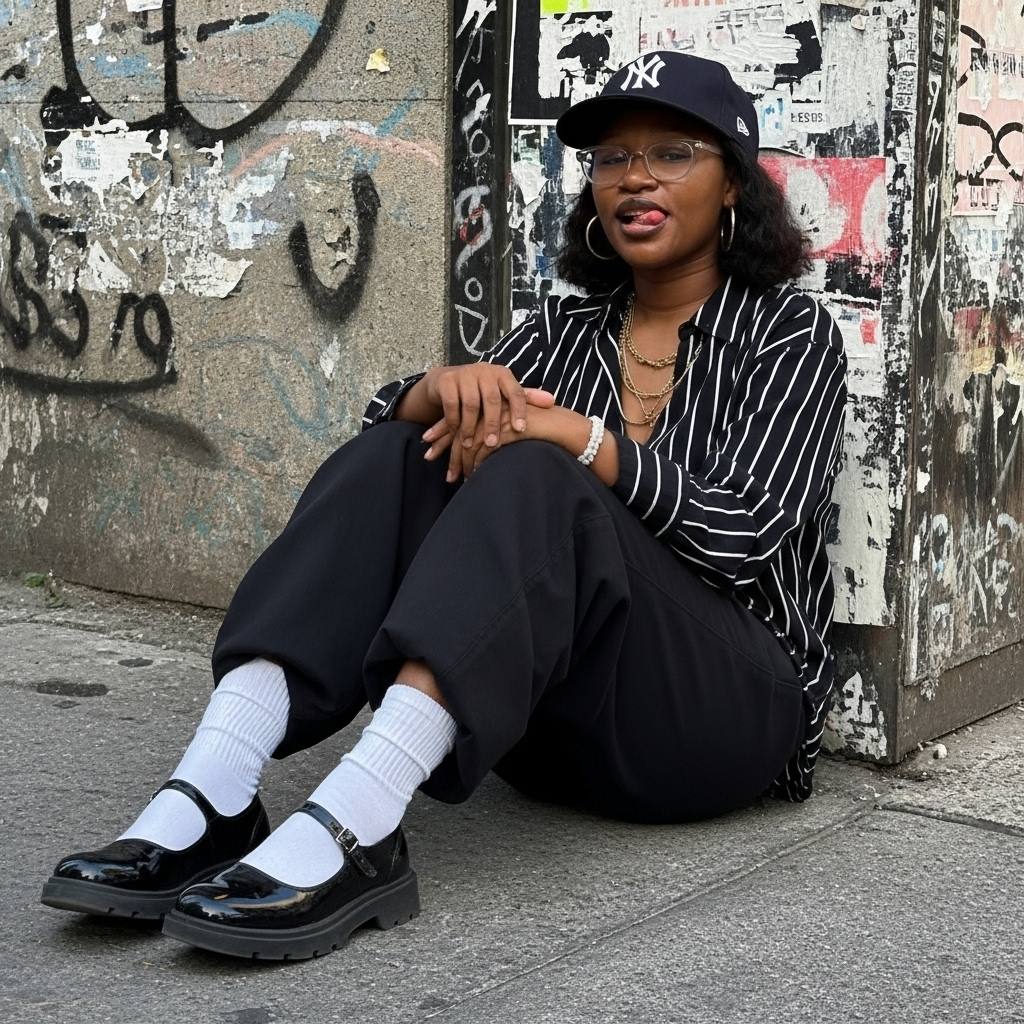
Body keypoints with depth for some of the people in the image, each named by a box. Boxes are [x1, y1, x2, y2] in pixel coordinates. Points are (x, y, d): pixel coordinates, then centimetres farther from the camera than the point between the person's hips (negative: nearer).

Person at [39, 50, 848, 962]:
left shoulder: (790, 334, 2)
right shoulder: (565, 328, 15)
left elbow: (744, 530, -13)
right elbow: (390, 420, 3)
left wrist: (578, 439, -24)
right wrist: (445, 392, -20)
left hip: (719, 712, -4)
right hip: (551, 716, 4)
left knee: (531, 480, -31)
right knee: (395, 458, -20)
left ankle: (347, 833, -49)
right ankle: (205, 801, -36)